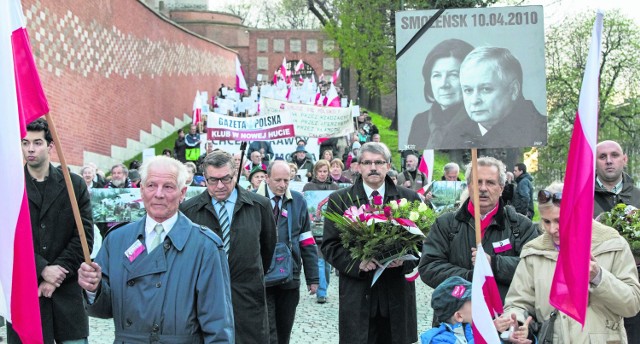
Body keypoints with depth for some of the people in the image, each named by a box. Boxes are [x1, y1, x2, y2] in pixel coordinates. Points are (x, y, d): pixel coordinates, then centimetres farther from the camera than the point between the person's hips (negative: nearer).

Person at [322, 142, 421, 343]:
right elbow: (329, 245, 1)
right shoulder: (339, 200, 4)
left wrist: (404, 259, -12)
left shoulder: (409, 198, 8)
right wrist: (356, 263, -15)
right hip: (357, 295, -1)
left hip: (398, 295, 1)